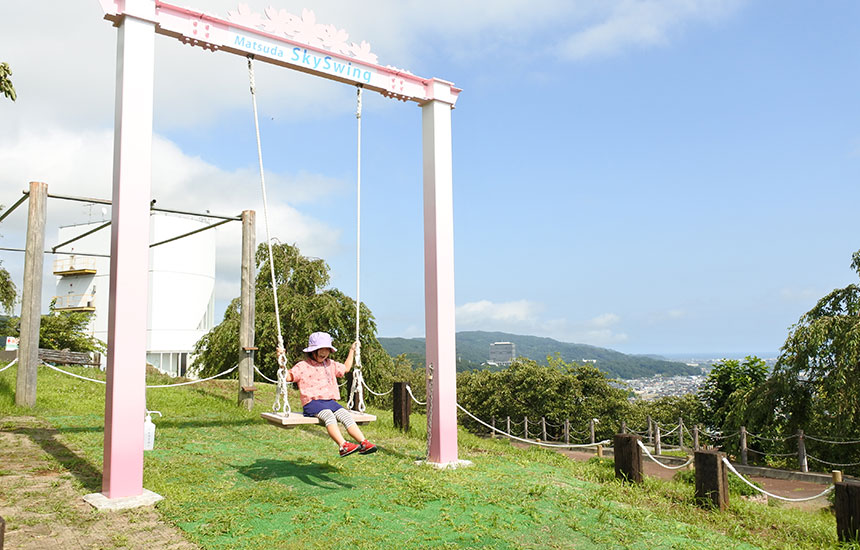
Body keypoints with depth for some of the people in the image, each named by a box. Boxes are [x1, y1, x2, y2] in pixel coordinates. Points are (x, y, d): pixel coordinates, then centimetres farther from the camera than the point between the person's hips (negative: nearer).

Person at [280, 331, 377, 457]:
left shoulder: (331, 364, 22)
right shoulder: (302, 366, 3)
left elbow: (346, 368, 38)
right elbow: (288, 376, -8)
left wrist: (352, 350, 38)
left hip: (330, 401, 6)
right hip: (312, 403, -6)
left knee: (345, 415, -20)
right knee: (328, 415, -34)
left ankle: (363, 443, -28)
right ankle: (343, 445, -47)